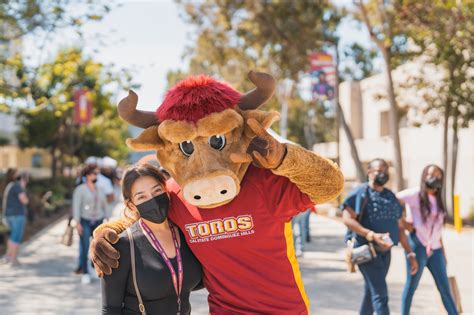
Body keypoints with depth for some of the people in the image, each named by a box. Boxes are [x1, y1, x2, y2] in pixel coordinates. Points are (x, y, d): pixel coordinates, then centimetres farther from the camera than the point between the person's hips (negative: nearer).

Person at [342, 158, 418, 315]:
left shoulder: (391, 196, 15)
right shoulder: (361, 193, -7)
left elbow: (399, 228, 17)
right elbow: (347, 218, -17)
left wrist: (410, 254, 12)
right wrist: (372, 235, -26)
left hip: (385, 252, 7)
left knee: (372, 292, 16)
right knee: (380, 294, -12)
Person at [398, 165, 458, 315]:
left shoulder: (437, 199, 15)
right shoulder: (416, 194, -7)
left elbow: (437, 227, 17)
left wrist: (442, 251, 14)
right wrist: (404, 224, -11)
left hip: (435, 249, 6)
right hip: (418, 246, -6)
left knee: (445, 288, 7)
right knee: (411, 286, 2)